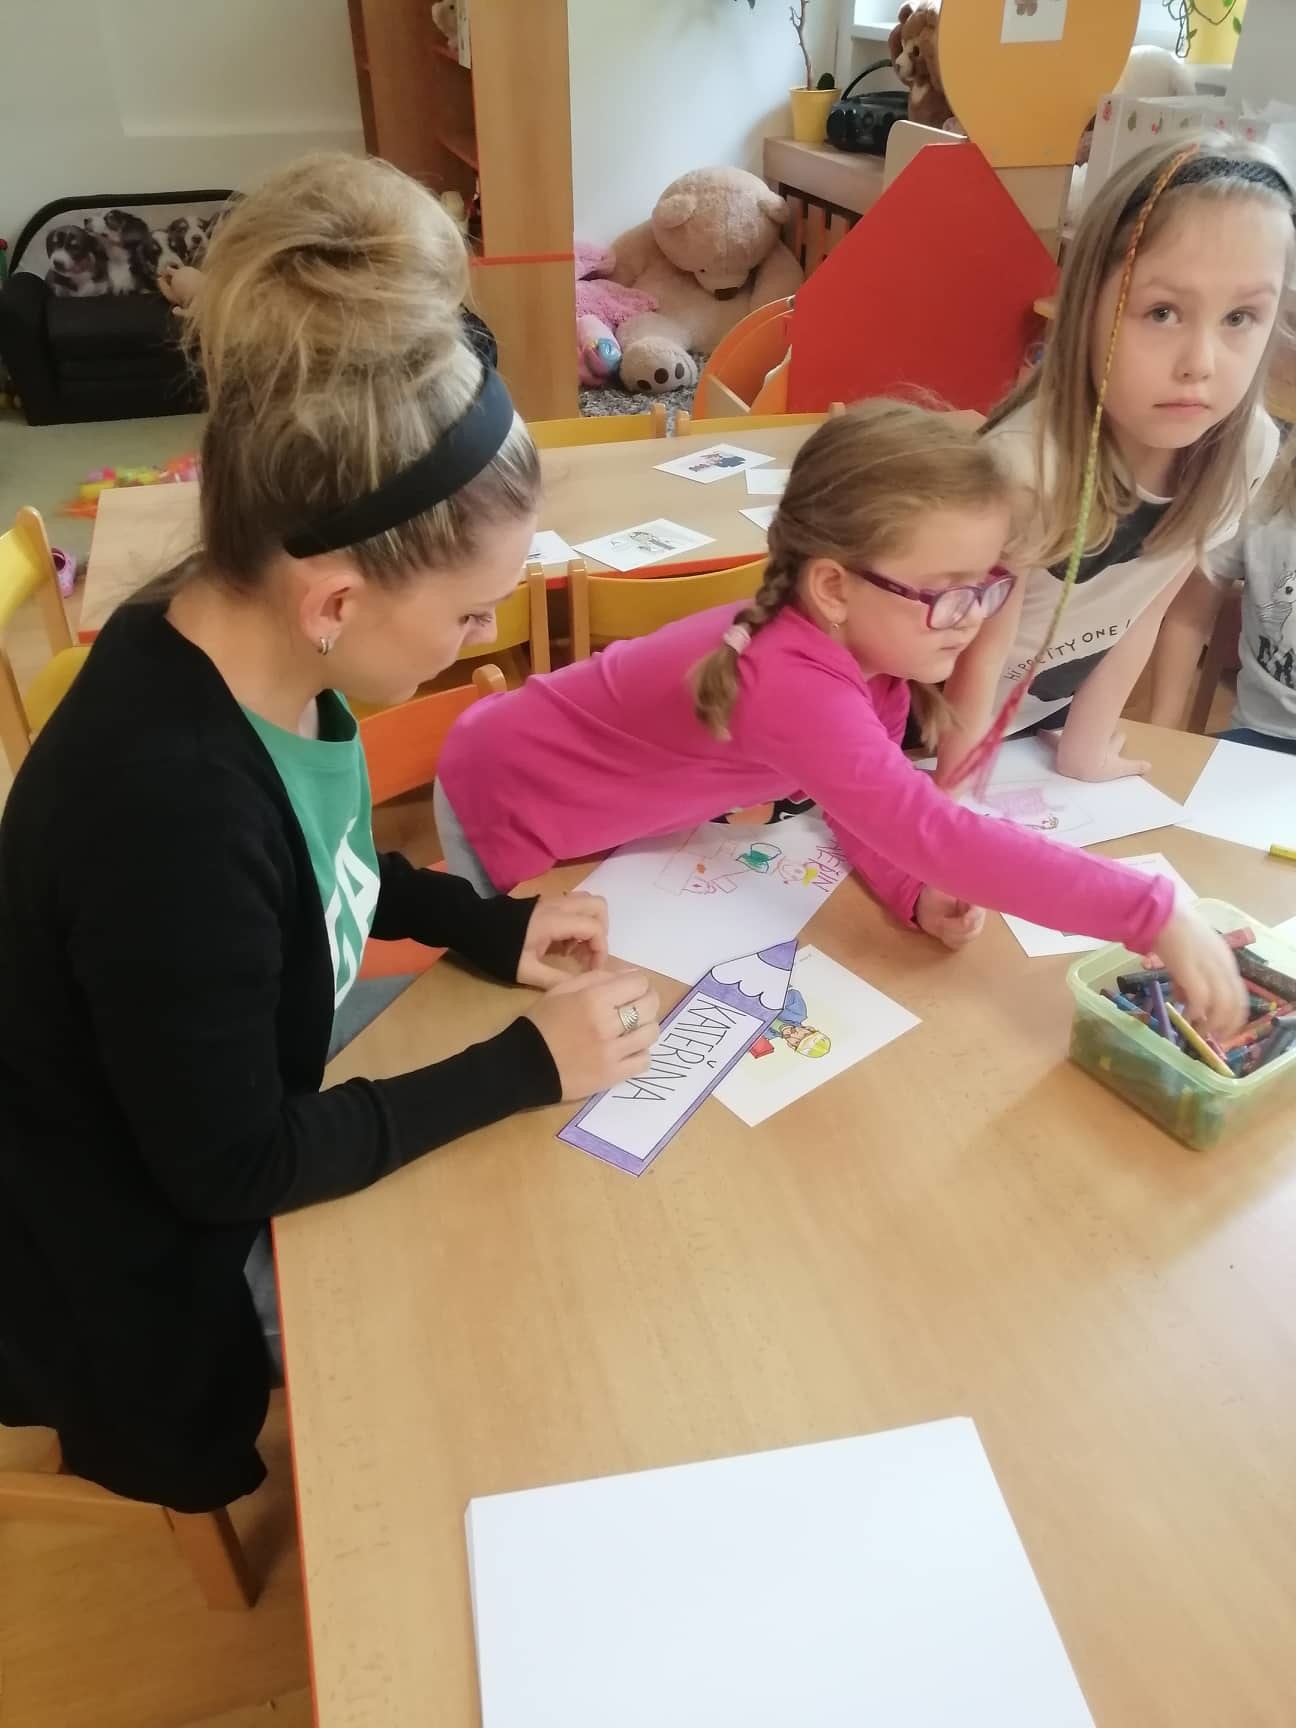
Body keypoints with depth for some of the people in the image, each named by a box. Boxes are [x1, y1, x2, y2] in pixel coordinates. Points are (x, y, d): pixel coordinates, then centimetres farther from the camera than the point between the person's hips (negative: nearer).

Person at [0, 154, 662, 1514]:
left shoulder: (249, 649, -13)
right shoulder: (167, 805, -38)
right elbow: (231, 1169, -26)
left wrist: (489, 927, -4)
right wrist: (526, 1067, -21)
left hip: (238, 1141, 7)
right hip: (153, 1284, -6)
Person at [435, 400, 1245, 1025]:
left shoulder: (865, 644, -14)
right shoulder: (792, 683, -42)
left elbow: (875, 803, -4)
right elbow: (942, 838, -48)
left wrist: (918, 894, -24)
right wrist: (1156, 914, -48)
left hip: (611, 814, 8)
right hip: (505, 808, -7)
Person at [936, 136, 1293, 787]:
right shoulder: (1026, 463, -35)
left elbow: (1143, 611, -5)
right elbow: (984, 649, -24)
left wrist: (1086, 742, 1)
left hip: (1052, 710, 5)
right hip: (939, 719, -5)